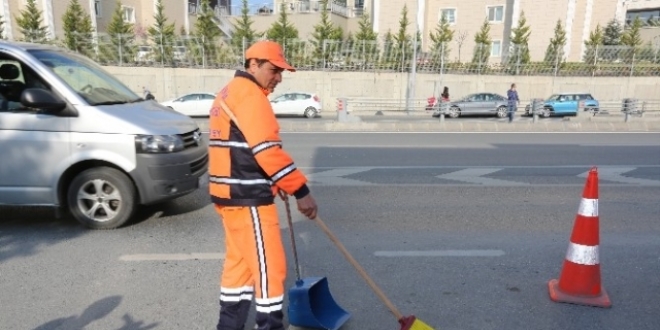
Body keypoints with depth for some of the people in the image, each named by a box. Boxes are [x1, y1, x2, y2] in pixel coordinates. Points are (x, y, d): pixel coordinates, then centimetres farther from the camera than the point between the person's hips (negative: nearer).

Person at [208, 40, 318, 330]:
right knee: (269, 265, -1)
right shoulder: (249, 94, -14)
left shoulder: (229, 93, 19)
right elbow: (267, 150, -23)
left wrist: (278, 183, 17)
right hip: (247, 197, -10)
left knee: (239, 260, 18)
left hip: (230, 192, 10)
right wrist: (300, 190, -20)